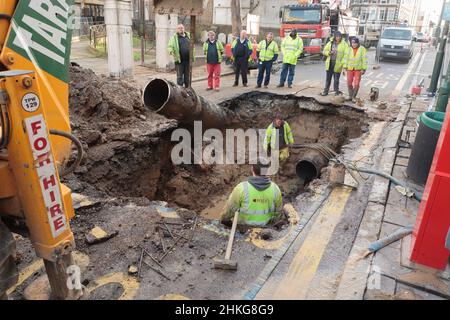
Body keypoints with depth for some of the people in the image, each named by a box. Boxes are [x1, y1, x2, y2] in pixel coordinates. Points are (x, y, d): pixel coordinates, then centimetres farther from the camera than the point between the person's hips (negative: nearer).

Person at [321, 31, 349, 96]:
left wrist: (342, 63, -16)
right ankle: (326, 91, 15)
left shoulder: (344, 44, -1)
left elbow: (346, 54, -6)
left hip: (337, 64, -3)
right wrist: (329, 52, -11)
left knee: (336, 79, 2)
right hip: (330, 63, 3)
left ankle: (336, 91, 14)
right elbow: (324, 51, 10)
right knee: (328, 78, 8)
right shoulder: (330, 43, 8)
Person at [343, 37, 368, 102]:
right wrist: (345, 68, -1)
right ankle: (350, 96, 19)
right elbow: (346, 58, 5)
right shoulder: (349, 49, 3)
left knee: (356, 84, -4)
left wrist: (363, 69, -9)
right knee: (349, 83, 5)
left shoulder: (362, 49, -4)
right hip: (350, 69, 2)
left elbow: (364, 59, -4)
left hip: (358, 69, -2)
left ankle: (354, 97, 8)